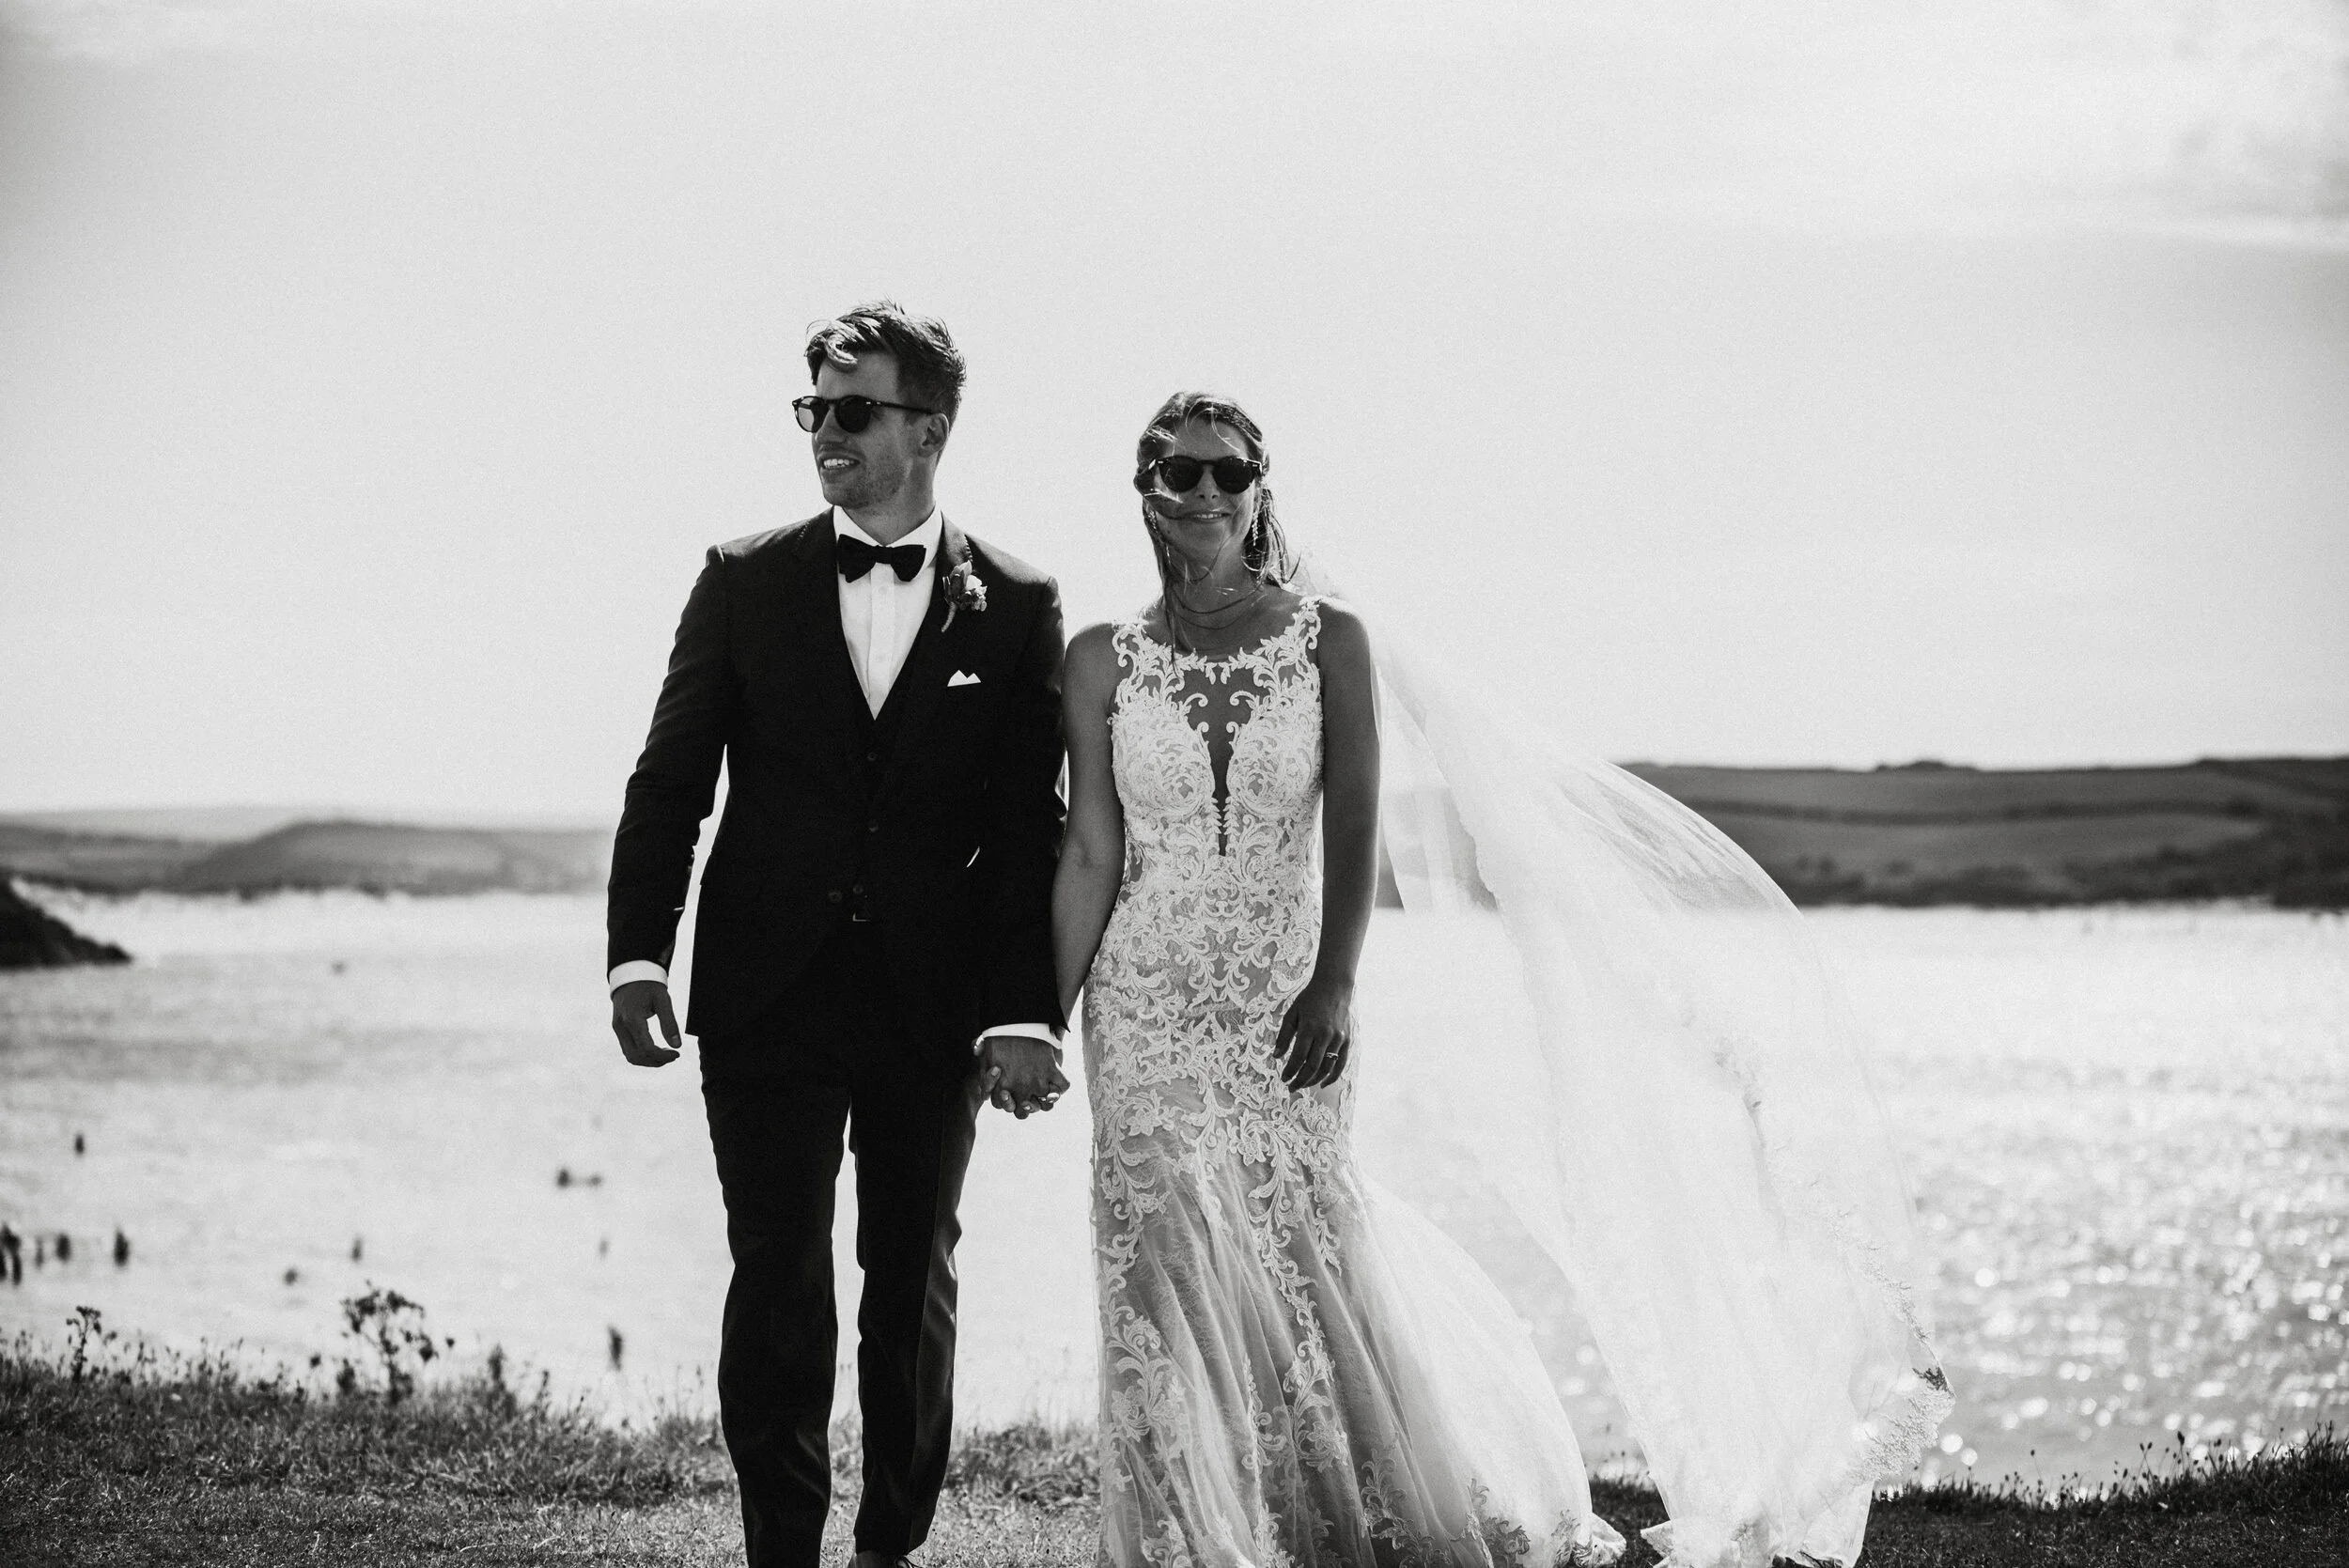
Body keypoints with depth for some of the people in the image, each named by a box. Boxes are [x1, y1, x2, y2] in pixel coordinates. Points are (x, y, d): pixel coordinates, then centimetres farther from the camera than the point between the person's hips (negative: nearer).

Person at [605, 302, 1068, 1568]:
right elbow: (669, 784, 3)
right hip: (770, 993, 0)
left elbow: (1032, 830, -2)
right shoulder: (746, 583, 3)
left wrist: (1023, 1013, -9)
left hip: (933, 1007, 0)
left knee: (914, 1285, 10)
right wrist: (638, 957, -8)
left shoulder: (1015, 608, 0)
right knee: (779, 1285, -3)